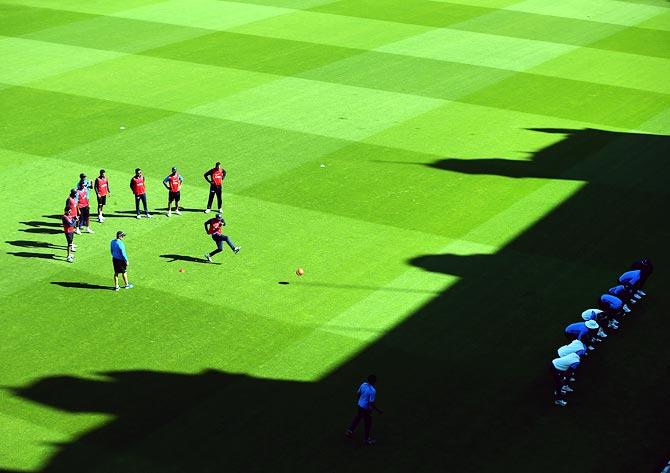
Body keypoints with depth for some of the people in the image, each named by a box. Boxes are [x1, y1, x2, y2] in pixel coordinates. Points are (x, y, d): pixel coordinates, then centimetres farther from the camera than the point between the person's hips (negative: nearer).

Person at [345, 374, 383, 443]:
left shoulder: (363, 385, -8)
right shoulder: (372, 391, -30)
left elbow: (358, 393, 6)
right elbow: (372, 403, -27)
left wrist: (357, 401, 24)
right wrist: (379, 410, -15)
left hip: (359, 405, 7)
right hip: (366, 409, -7)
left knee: (357, 418, 29)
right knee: (368, 424, 13)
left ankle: (349, 431, 39)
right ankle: (367, 439, 28)